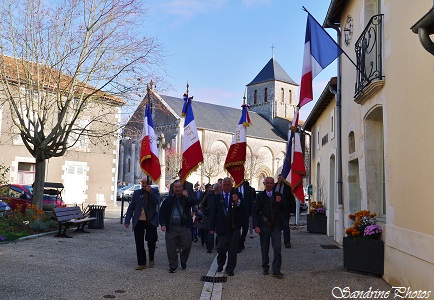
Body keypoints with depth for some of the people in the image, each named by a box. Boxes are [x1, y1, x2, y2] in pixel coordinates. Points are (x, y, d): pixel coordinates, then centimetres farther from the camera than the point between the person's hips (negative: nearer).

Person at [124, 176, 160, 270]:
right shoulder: (137, 193, 10)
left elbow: (157, 202, -15)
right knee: (139, 244, 3)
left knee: (151, 241, -1)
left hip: (151, 221, -2)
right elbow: (131, 207, 10)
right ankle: (141, 263, 15)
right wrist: (127, 220, 3)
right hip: (138, 222, 2)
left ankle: (151, 259, 25)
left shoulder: (154, 192, 4)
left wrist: (150, 192, -26)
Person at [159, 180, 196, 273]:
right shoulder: (169, 199, 9)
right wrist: (163, 224, -4)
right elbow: (162, 212, 7)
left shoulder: (187, 198, 8)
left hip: (184, 227, 0)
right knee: (171, 248, 3)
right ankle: (173, 266, 17)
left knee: (187, 245, -2)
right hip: (171, 228, 1)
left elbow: (193, 203, -10)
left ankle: (183, 261, 25)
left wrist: (187, 196, -26)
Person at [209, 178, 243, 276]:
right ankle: (220, 264, 36)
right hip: (221, 227, 1)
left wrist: (237, 201, -29)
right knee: (221, 248, 9)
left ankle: (230, 269, 18)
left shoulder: (237, 195, 1)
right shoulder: (217, 197, 6)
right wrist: (212, 227, 1)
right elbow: (214, 213, 5)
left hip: (234, 227, -1)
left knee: (233, 249, 4)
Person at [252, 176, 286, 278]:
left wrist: (280, 202, -13)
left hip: (276, 226, 1)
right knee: (264, 249, 10)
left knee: (277, 249, -6)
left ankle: (276, 270, 0)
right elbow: (255, 212, -1)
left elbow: (283, 209, 8)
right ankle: (265, 268, 27)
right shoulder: (260, 196, 2)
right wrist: (256, 226, -10)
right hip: (264, 226, -1)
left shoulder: (277, 195, 8)